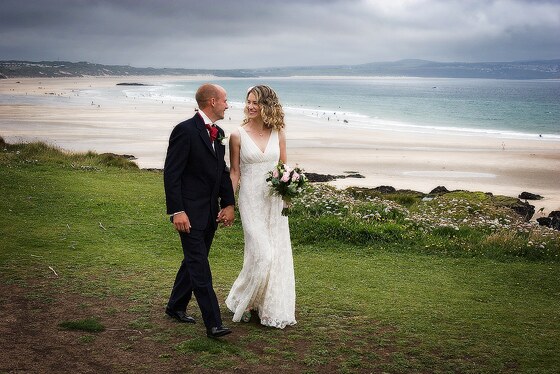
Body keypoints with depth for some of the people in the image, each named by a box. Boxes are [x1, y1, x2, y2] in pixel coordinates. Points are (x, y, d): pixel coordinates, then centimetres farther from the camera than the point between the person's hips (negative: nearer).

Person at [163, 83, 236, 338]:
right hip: (190, 212, -9)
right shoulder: (185, 131, -15)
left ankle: (176, 307, 34)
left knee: (193, 261, 18)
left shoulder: (218, 133, 11)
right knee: (199, 266, -7)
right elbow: (171, 174, -16)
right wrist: (177, 211, -20)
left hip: (211, 212, 9)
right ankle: (213, 323, -7)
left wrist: (229, 203, 6)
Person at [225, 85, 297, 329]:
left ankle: (273, 308, 21)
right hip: (251, 199, -3)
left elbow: (284, 166, 11)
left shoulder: (278, 134, 4)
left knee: (278, 254, 5)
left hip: (274, 200, 4)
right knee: (262, 254, -9)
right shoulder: (238, 136, -4)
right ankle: (240, 302, 13)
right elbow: (234, 172, -1)